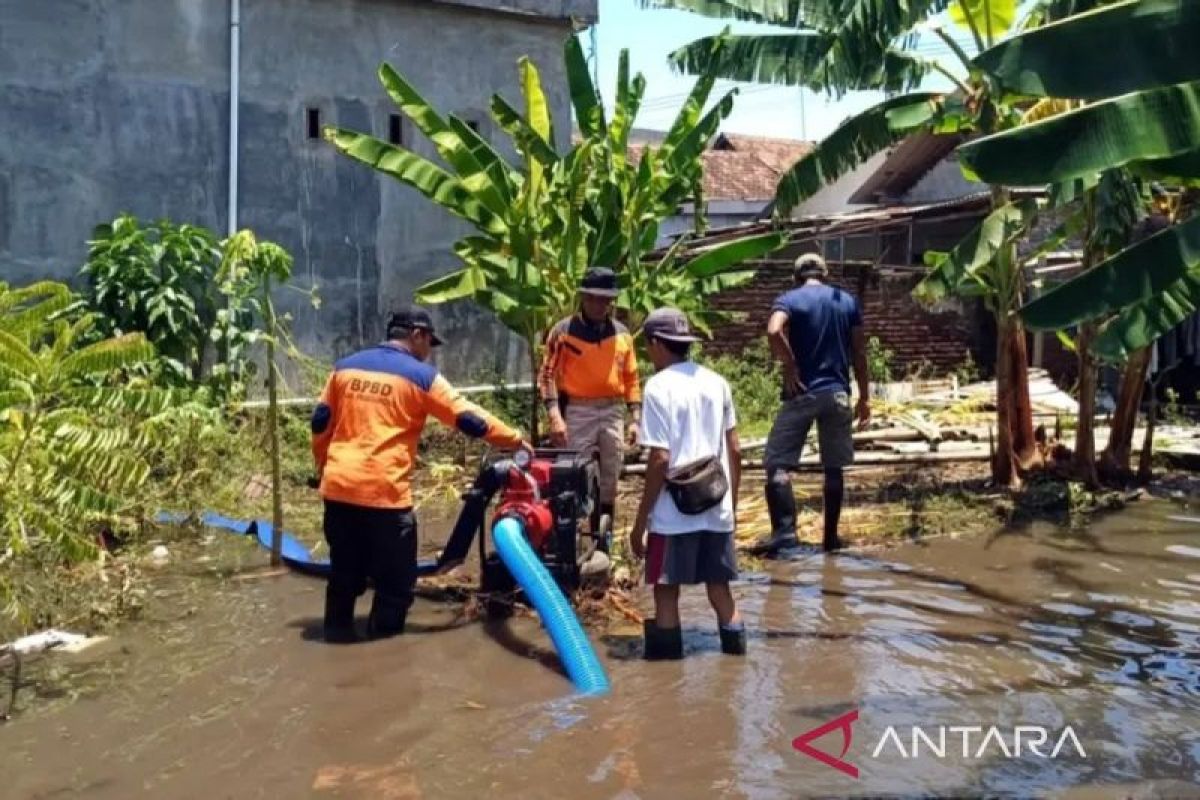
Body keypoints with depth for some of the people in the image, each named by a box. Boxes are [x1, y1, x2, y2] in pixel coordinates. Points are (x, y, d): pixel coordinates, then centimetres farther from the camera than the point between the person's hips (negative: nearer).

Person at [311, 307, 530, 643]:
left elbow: (320, 423, 14)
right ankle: (384, 631, 15)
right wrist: (516, 440, 7)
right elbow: (469, 419, -4)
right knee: (396, 574, 10)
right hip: (383, 490, -6)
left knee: (345, 567, 21)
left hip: (338, 486, 6)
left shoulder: (345, 366, 11)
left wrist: (323, 465, 28)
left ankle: (337, 626, 30)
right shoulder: (420, 375, -4)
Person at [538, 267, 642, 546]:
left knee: (609, 483, 10)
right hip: (577, 412, -4)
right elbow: (547, 374, -6)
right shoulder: (564, 331, -3)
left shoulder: (622, 334, 8)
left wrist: (635, 418, 5)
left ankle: (602, 545, 22)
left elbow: (631, 379, 12)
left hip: (613, 413, 4)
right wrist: (555, 416, -16)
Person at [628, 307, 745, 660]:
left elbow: (660, 459, -16)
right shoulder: (716, 382, 7)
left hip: (674, 513, -6)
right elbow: (734, 450, 9)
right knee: (719, 588, 15)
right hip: (717, 509, 6)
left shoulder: (659, 387, -11)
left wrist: (640, 519, -9)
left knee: (666, 592, 6)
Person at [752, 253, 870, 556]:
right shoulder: (847, 301, 9)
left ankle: (784, 530, -11)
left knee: (777, 463, 0)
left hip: (802, 393, -4)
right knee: (834, 468, 10)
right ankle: (830, 536, 15)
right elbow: (859, 352, 8)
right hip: (837, 393, 4)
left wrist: (790, 366, -11)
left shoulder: (788, 300, -1)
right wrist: (864, 397, 13)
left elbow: (774, 331, -24)